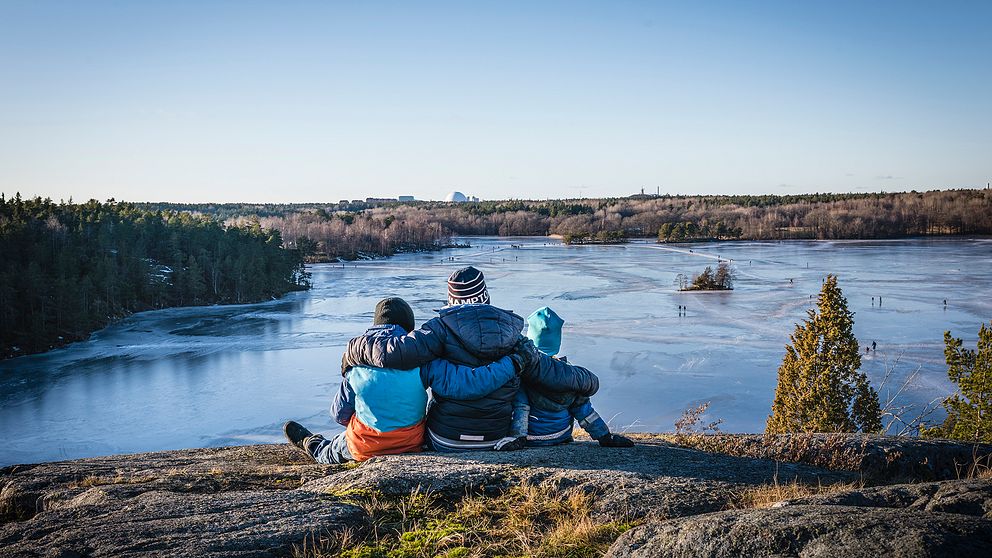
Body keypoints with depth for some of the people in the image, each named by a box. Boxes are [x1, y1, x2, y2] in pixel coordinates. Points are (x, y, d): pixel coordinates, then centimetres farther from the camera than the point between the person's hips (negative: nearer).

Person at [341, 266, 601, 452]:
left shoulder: (442, 327, -12)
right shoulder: (513, 335, 0)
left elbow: (397, 353, -26)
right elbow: (554, 372, 5)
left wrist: (356, 350, -7)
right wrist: (589, 381, 25)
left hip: (446, 442, -4)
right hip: (495, 440, 4)